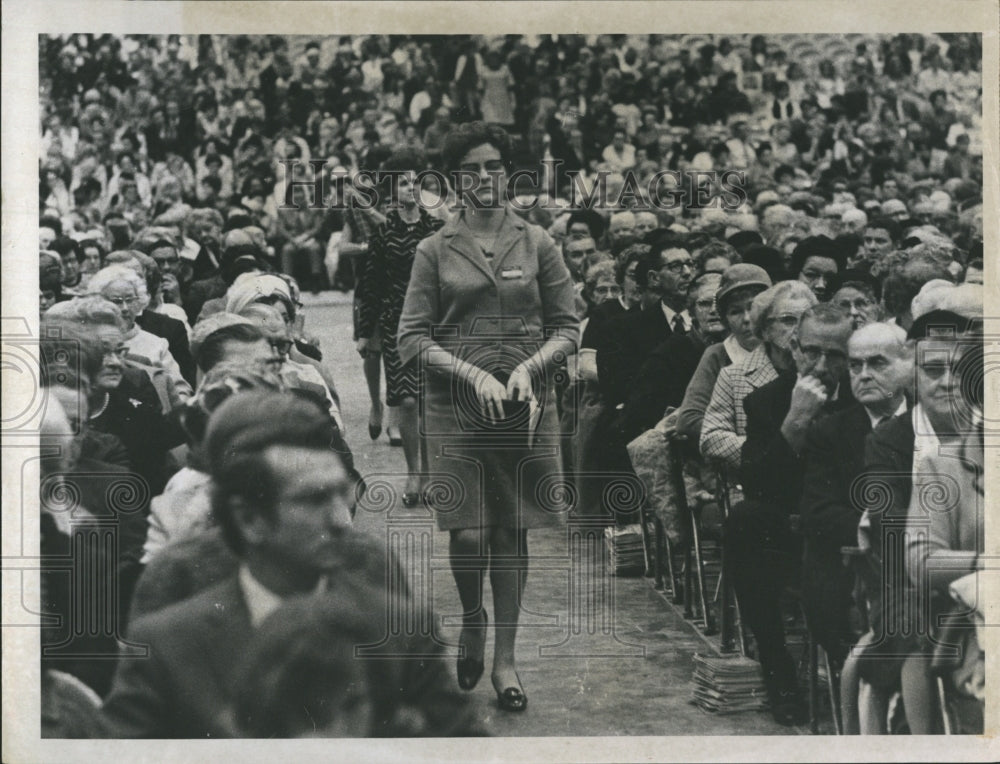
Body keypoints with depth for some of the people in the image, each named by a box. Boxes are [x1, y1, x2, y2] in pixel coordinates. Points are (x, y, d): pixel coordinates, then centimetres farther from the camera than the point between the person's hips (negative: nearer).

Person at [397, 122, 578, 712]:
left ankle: (506, 657, 16)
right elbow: (412, 337, -1)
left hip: (528, 405, 1)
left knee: (513, 532, 4)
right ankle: (472, 618, 24)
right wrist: (474, 374, -14)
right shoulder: (436, 251, 4)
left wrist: (529, 367, -12)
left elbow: (567, 328, 7)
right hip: (456, 407, -1)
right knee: (469, 535, -7)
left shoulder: (537, 245, 6)